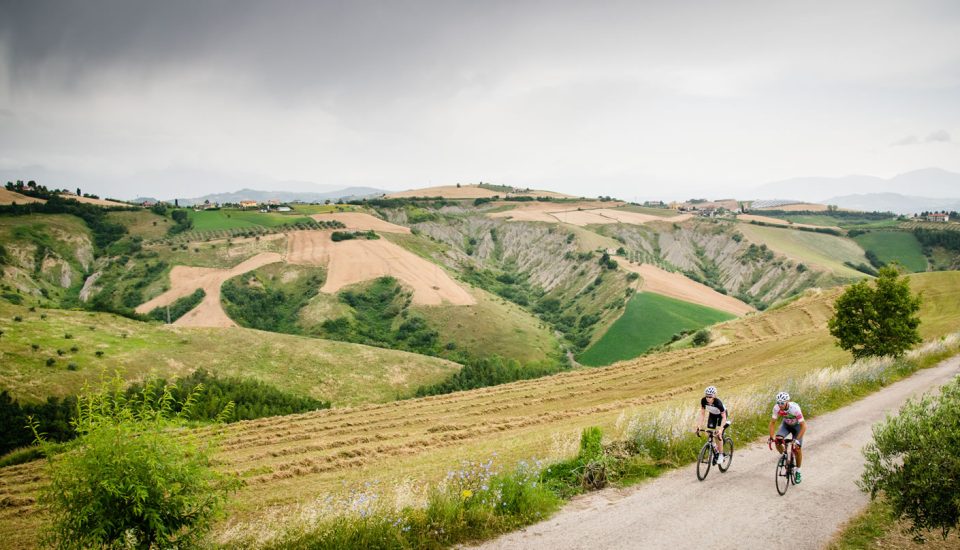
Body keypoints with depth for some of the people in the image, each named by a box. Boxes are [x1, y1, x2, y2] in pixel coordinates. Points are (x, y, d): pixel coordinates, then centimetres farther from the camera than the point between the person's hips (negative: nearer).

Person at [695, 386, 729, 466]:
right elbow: (702, 413, -18)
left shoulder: (718, 402, -39)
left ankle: (721, 455, -4)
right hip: (712, 414, 4)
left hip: (721, 415, -4)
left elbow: (724, 417, -33)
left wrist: (720, 429, -42)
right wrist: (700, 425, -28)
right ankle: (716, 445, 23)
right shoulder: (703, 400, -29)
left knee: (719, 434, -16)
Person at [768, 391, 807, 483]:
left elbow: (804, 426, -35)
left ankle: (798, 471, 11)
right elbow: (772, 422, -16)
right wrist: (771, 437, -25)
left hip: (797, 425, -3)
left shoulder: (795, 408, -38)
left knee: (797, 448, -10)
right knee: (777, 440, -22)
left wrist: (797, 440, -41)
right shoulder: (777, 408, -28)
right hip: (786, 424, 3)